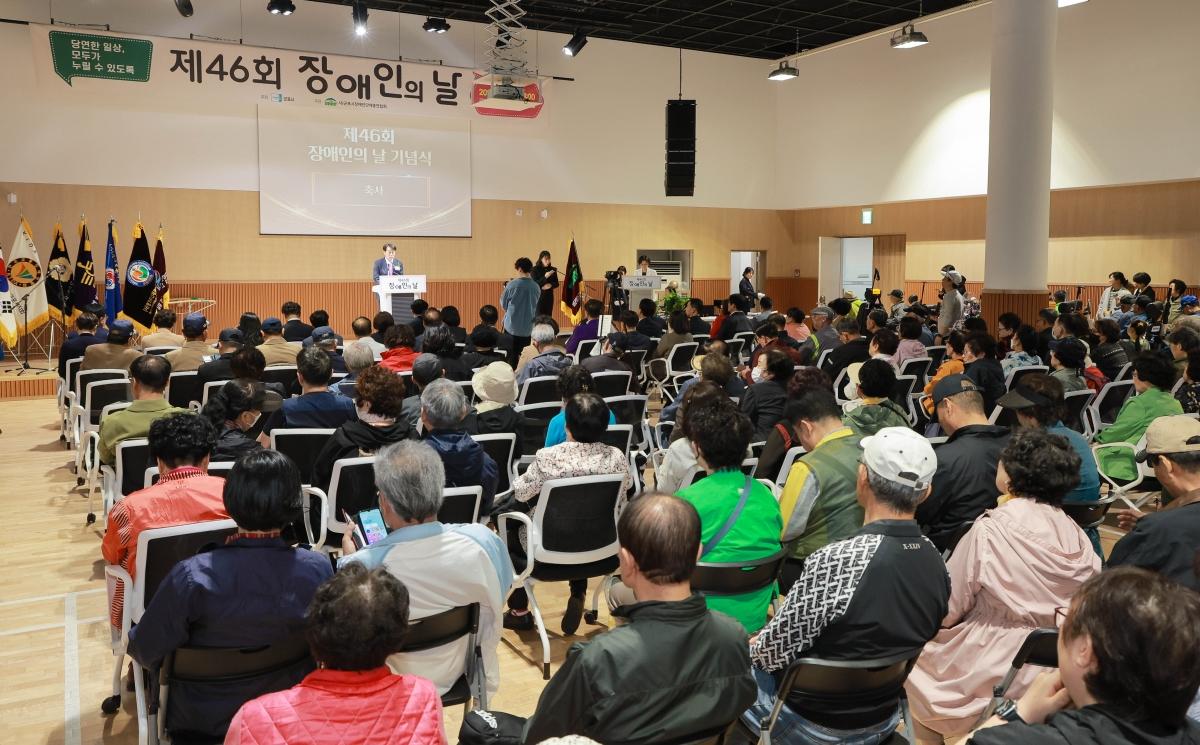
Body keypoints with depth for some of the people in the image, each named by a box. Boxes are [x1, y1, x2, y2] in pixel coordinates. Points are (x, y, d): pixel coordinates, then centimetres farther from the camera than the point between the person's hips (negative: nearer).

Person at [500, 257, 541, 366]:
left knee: (511, 355, 9)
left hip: (512, 326, -3)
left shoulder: (512, 285, -13)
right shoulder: (536, 287, -3)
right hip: (528, 328, 3)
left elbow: (503, 304, -1)